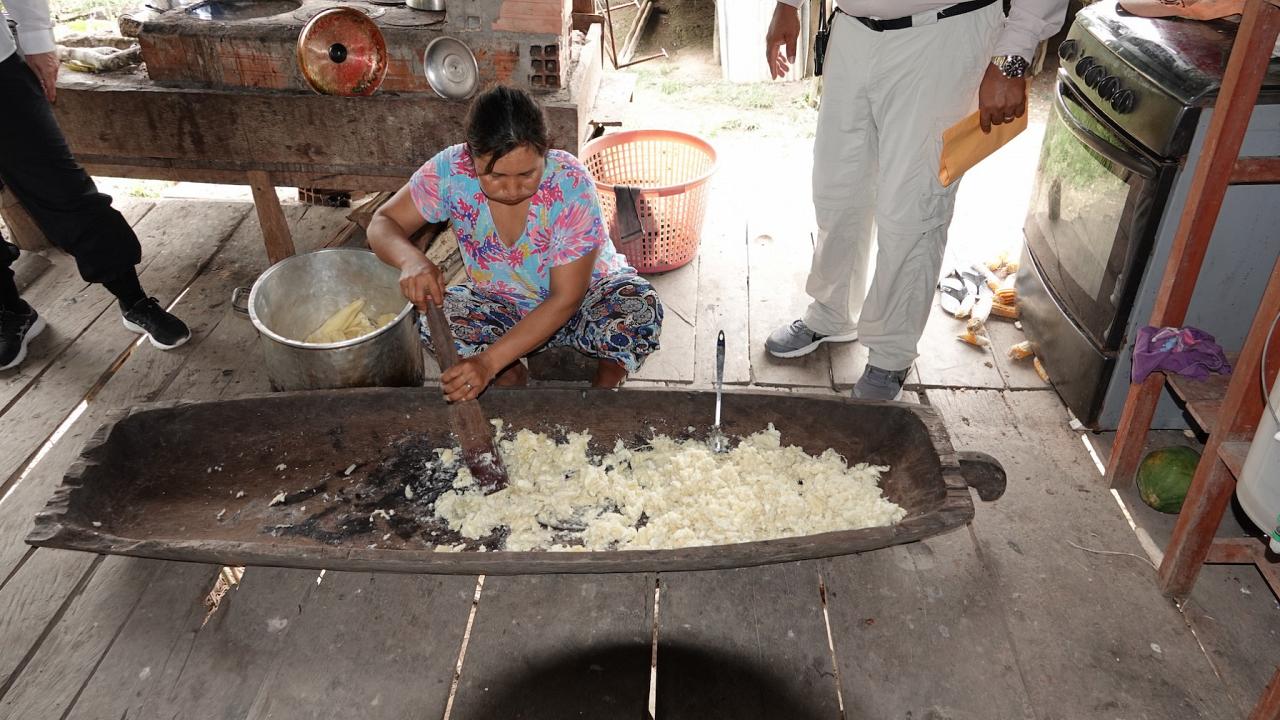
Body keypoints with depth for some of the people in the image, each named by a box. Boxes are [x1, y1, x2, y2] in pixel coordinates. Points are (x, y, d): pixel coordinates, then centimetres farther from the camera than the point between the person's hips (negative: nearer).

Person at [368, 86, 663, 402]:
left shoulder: (571, 183, -30)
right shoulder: (450, 171, -22)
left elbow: (566, 299, -29)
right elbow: (383, 223, -11)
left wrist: (489, 361, -38)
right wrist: (410, 258, -38)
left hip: (586, 297, -2)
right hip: (504, 307, 3)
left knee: (640, 309, -34)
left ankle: (607, 380, -3)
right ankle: (512, 375, -1)